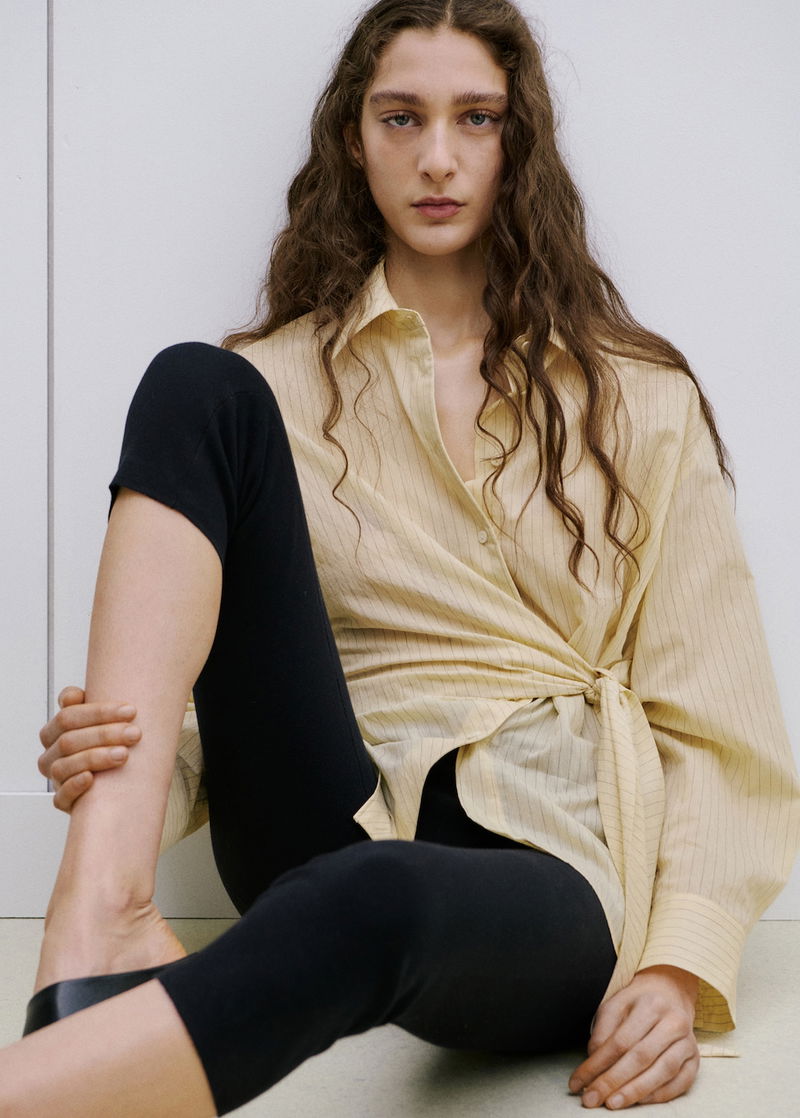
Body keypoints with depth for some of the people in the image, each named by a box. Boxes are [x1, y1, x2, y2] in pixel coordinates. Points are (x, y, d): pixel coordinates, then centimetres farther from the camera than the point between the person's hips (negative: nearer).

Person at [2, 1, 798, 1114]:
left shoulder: (639, 398, 12)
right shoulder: (278, 383, 15)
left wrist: (683, 963, -9)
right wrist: (123, 754, -16)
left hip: (551, 874, -2)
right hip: (323, 822, 2)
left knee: (368, 903, -41)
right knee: (194, 386, -16)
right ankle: (103, 918, -31)